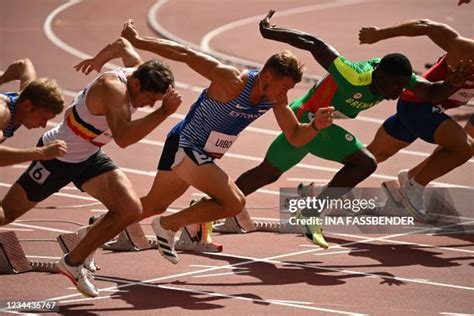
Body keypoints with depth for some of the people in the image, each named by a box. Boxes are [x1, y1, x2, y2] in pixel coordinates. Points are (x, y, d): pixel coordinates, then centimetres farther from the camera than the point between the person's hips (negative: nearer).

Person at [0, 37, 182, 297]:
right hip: (57, 156, -8)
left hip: (89, 157, 8)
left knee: (130, 209, -9)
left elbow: (122, 45, 15)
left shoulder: (137, 68, -9)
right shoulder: (113, 88, -35)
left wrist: (98, 60, 34)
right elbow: (123, 138, -48)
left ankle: (73, 262, 6)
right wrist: (164, 112, -49)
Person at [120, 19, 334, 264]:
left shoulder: (276, 98, -5)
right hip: (185, 145, -9)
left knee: (153, 206, 21)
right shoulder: (233, 82, -28)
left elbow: (295, 137, 3)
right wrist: (136, 41, -22)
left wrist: (315, 125, -19)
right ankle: (168, 226, -7)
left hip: (202, 155, 9)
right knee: (234, 202, -21)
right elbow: (185, 55, -25)